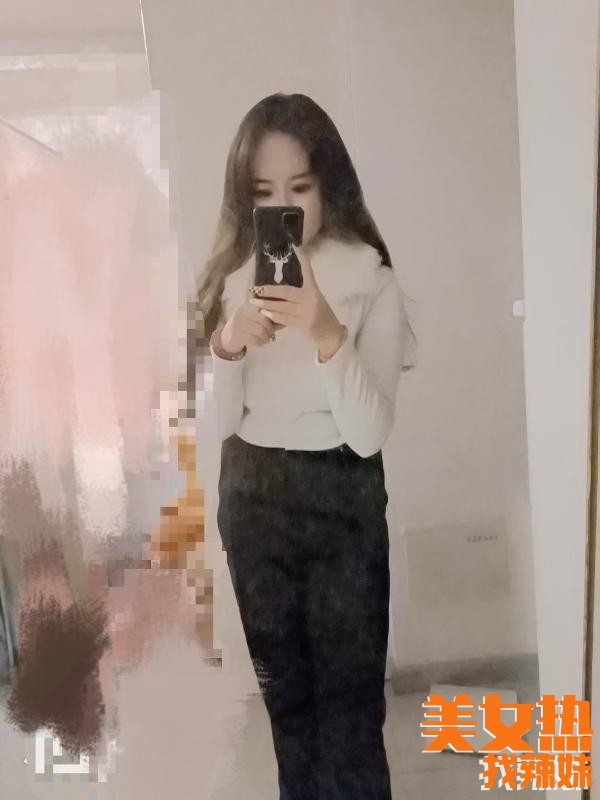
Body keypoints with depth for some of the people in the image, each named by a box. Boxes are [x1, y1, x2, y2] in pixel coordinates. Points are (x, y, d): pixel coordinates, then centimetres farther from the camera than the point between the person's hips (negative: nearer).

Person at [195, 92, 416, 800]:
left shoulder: (369, 278, -12)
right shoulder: (232, 276, 0)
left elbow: (370, 433, -20)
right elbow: (216, 424, -4)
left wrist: (326, 332, -34)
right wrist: (230, 343, -22)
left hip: (342, 495, -4)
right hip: (252, 495, 4)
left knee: (348, 691, 4)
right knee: (281, 687, 18)